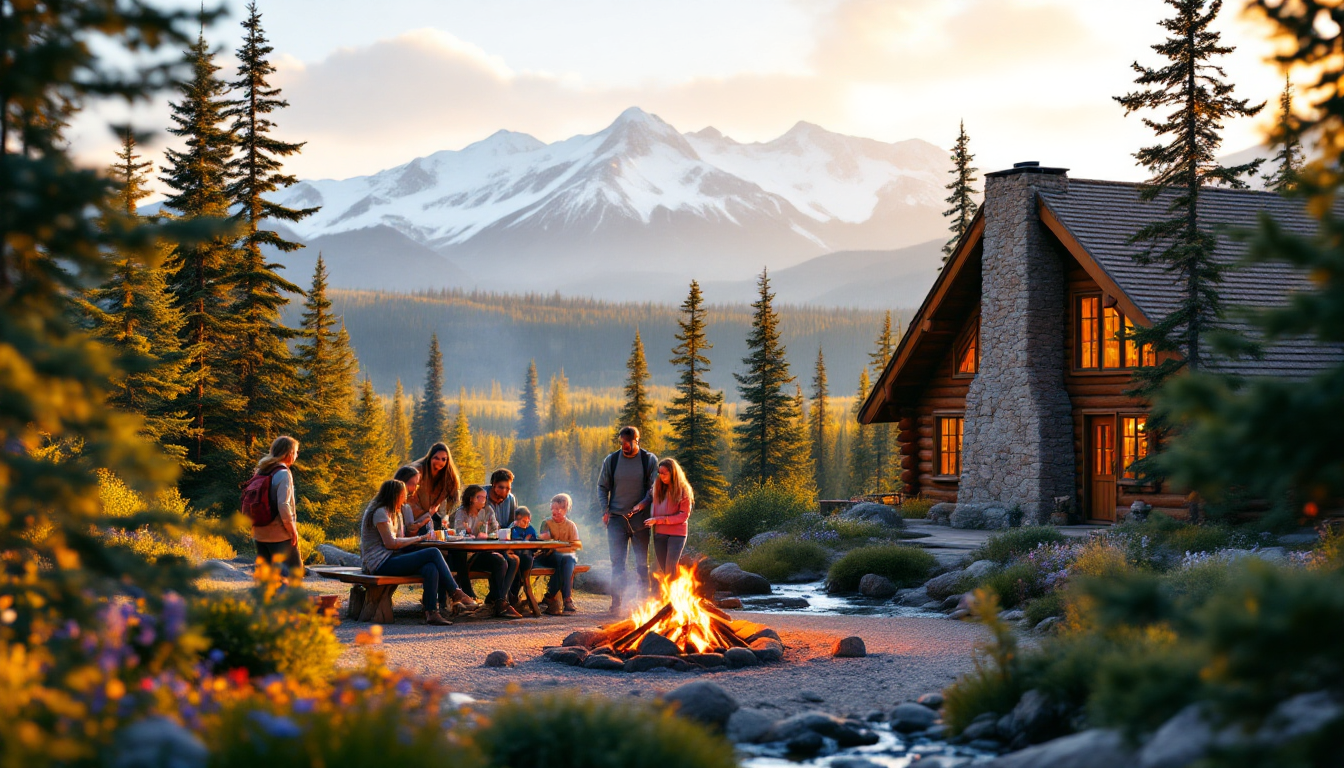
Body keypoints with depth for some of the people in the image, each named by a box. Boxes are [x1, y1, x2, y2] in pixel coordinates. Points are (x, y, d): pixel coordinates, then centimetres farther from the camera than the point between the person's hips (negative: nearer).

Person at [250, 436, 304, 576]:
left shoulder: (260, 472, 10)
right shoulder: (283, 474, -13)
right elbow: (284, 505, -20)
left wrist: (255, 525, 19)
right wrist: (293, 530, -12)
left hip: (260, 533, 8)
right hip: (280, 535, -8)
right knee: (294, 572, -1)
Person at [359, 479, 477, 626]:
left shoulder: (392, 513, 24)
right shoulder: (380, 512, -8)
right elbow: (391, 543, -15)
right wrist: (418, 538, -6)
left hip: (389, 560, 9)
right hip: (380, 564, -9)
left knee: (431, 569, -19)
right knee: (434, 554, -19)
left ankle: (431, 613, -29)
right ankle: (456, 593, -10)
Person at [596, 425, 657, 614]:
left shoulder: (649, 460, 1)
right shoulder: (611, 460, 5)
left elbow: (654, 488, 1)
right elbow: (602, 487, 10)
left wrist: (643, 504, -16)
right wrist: (605, 510, -2)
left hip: (639, 519, -1)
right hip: (616, 518, 1)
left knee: (642, 562, 4)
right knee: (617, 562, -2)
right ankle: (616, 602, 0)